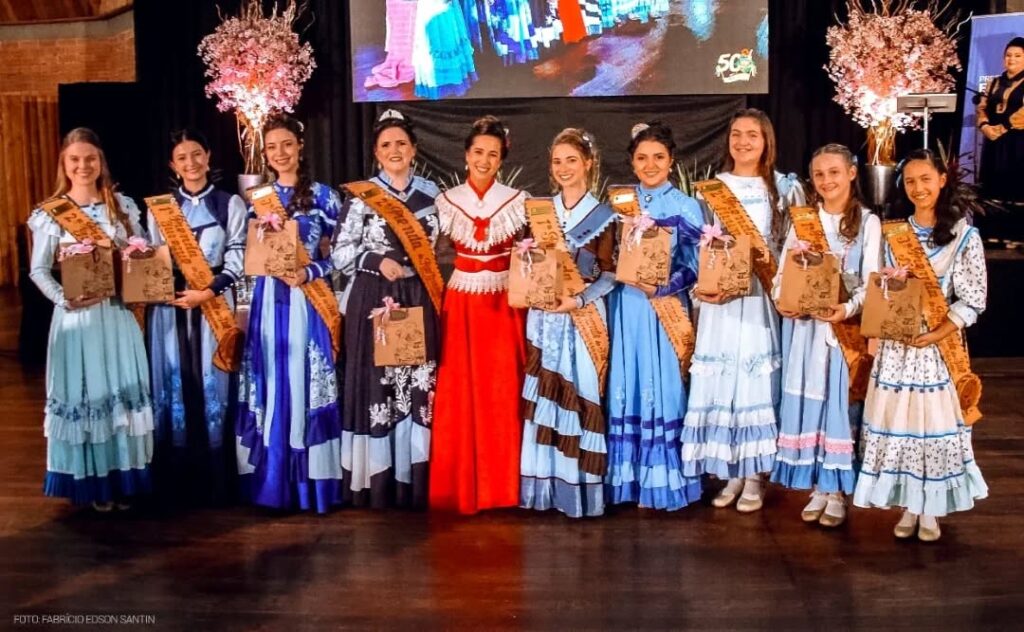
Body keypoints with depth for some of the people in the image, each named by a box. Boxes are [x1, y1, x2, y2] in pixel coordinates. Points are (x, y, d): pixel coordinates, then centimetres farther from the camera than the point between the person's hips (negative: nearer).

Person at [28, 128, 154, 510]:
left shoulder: (122, 206, 6)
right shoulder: (51, 214, -1)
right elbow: (39, 270, -2)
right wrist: (63, 299, -19)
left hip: (117, 314, 2)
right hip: (76, 316, -2)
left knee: (123, 390, 7)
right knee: (82, 393, 2)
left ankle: (123, 479, 18)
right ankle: (94, 485, 11)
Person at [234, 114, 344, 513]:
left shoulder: (322, 195, 3)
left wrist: (309, 273, -13)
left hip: (307, 303, -3)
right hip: (267, 302, 3)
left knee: (305, 384, -1)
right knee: (269, 385, 5)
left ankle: (310, 482, 7)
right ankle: (271, 482, 13)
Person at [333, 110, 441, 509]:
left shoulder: (430, 192, 9)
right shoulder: (362, 193, -1)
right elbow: (341, 252, -2)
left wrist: (427, 253, 1)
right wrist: (377, 261, -15)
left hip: (417, 299, 3)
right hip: (373, 300, -3)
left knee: (418, 382, 4)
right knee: (375, 382, -2)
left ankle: (413, 479, 13)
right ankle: (375, 481, 6)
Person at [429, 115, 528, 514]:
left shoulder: (518, 201, 1)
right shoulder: (447, 201, 3)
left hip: (504, 305, -1)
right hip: (460, 305, 1)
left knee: (502, 392, 2)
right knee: (459, 394, 2)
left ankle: (500, 486, 14)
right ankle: (459, 486, 12)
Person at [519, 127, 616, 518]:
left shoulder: (602, 216, 1)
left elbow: (609, 273, -4)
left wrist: (578, 300, -17)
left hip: (583, 319, -3)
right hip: (544, 316, 3)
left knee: (579, 394, -2)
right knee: (543, 395, 3)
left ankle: (578, 485, 7)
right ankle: (545, 484, 12)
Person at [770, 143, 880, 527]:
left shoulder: (868, 222, 2)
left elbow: (871, 280, -5)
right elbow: (783, 269, 7)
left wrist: (847, 309, -24)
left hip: (846, 326, -2)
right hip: (805, 325, 3)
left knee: (841, 401, 0)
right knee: (807, 400, 3)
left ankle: (837, 492, 9)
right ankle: (818, 487, 15)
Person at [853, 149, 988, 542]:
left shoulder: (964, 236, -2)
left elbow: (973, 300, -6)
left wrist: (938, 333, -18)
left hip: (939, 347, -3)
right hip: (895, 345, 3)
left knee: (935, 422, 0)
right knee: (896, 422, 3)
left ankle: (930, 511, 15)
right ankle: (908, 507, 17)